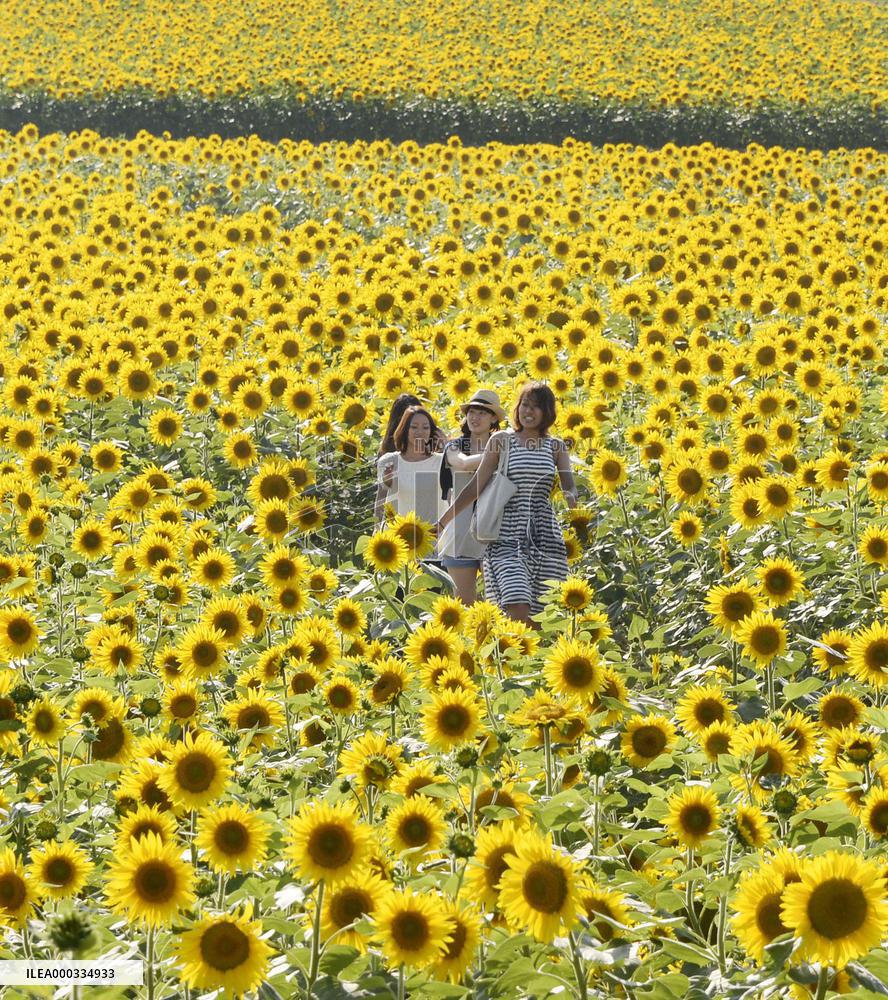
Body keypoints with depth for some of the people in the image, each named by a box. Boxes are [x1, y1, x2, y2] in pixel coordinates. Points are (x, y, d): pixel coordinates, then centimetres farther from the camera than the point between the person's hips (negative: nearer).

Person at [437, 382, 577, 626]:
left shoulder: (556, 446, 12)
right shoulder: (502, 440, 6)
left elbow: (570, 489, 1)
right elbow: (476, 487, 6)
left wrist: (570, 497, -25)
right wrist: (441, 522, 1)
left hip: (545, 539, 3)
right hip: (508, 538, -2)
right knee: (518, 611, -20)